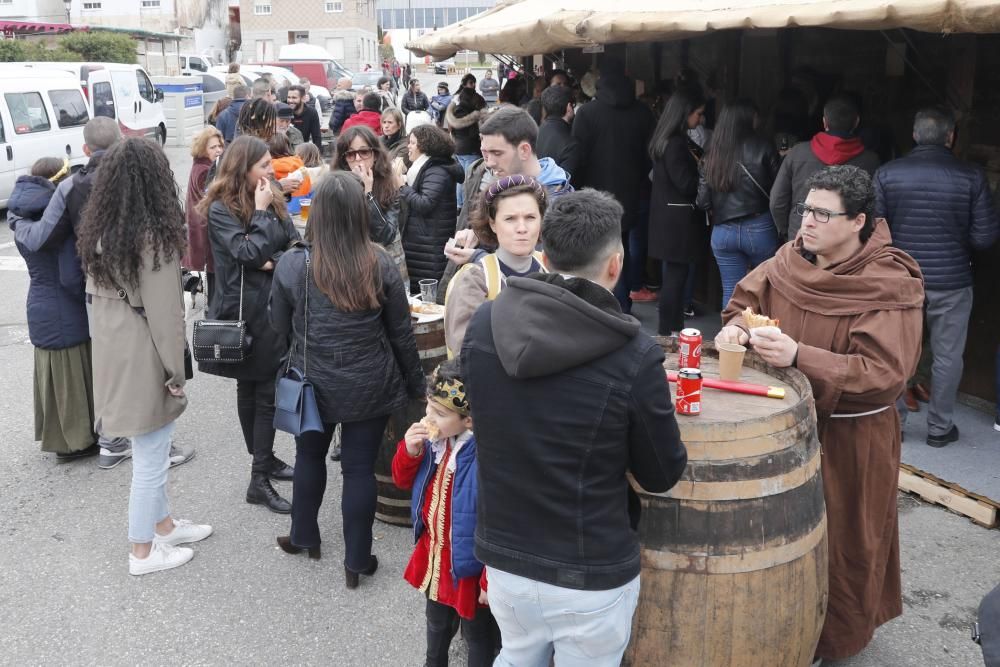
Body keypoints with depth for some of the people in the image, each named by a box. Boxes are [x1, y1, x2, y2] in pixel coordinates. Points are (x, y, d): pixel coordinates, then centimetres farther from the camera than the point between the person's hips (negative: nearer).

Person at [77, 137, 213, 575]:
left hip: (111, 354, 8)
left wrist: (104, 344, 19)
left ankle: (163, 524, 39)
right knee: (150, 458, 7)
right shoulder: (155, 236, -21)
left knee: (150, 453, 23)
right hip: (144, 360, -8)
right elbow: (164, 313, -19)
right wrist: (175, 372, -10)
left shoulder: (97, 231, 4)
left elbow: (95, 297, 11)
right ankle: (143, 551, 21)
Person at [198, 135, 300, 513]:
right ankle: (259, 481, 11)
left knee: (265, 390, 7)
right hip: (243, 313, -5)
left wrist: (275, 262, -14)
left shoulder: (273, 200, 7)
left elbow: (296, 245, 4)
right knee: (252, 391, 3)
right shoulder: (220, 209, -11)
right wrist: (261, 212, -14)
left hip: (275, 308, 5)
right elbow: (249, 253, -21)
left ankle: (264, 461, 23)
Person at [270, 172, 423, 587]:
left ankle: (304, 536, 41)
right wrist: (416, 385, 9)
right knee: (360, 467, 9)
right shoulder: (380, 266, -12)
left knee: (310, 456, 22)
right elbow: (401, 335, -3)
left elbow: (280, 327, 0)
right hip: (371, 386, 0)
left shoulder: (292, 264, -13)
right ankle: (357, 560, 19)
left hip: (314, 383, 1)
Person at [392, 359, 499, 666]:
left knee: (478, 635, 18)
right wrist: (410, 452, -15)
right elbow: (404, 480, 7)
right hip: (434, 556, 8)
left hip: (469, 566, -7)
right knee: (436, 622, 33)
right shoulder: (435, 440, -8)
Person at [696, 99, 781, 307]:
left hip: (722, 232, 3)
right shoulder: (763, 148, -5)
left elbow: (702, 200, 3)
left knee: (731, 292, 8)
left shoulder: (711, 155, 4)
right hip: (759, 229, -3)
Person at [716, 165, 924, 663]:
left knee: (839, 537, 11)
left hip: (851, 437, -5)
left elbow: (882, 373, -26)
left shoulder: (890, 287, -20)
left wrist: (799, 356, -36)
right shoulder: (791, 261, -2)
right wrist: (736, 327, -14)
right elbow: (748, 300, 10)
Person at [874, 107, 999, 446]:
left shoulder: (887, 173, -7)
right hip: (951, 281, -1)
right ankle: (939, 427, 20)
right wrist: (958, 242, 12)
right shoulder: (971, 176, -9)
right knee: (947, 356, 11)